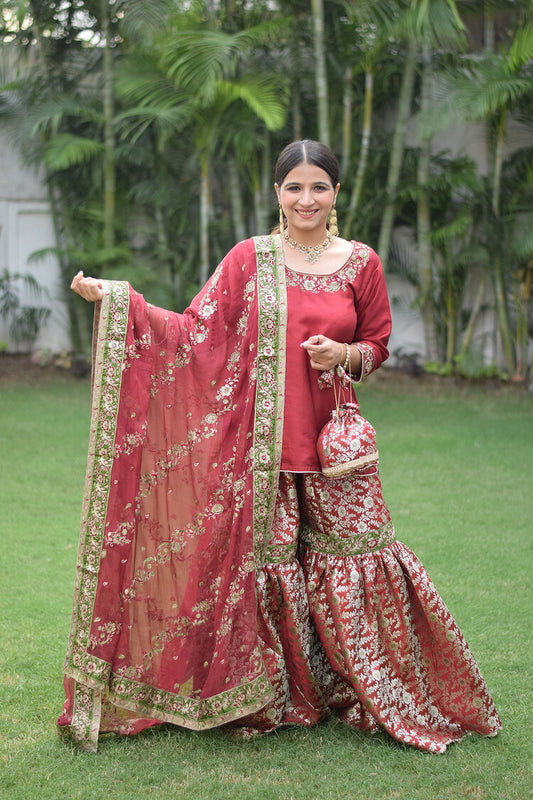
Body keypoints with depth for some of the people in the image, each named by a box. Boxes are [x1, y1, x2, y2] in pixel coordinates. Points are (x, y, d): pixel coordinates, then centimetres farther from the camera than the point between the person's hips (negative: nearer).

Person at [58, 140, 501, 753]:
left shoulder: (360, 262, 5)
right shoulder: (250, 259, 3)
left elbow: (378, 343, 13)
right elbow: (197, 330, -1)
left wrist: (344, 353, -9)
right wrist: (117, 299, -10)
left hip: (332, 440, 1)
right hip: (263, 439, -1)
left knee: (355, 557, 2)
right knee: (267, 560, 2)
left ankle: (383, 698, 19)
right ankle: (272, 698, 19)